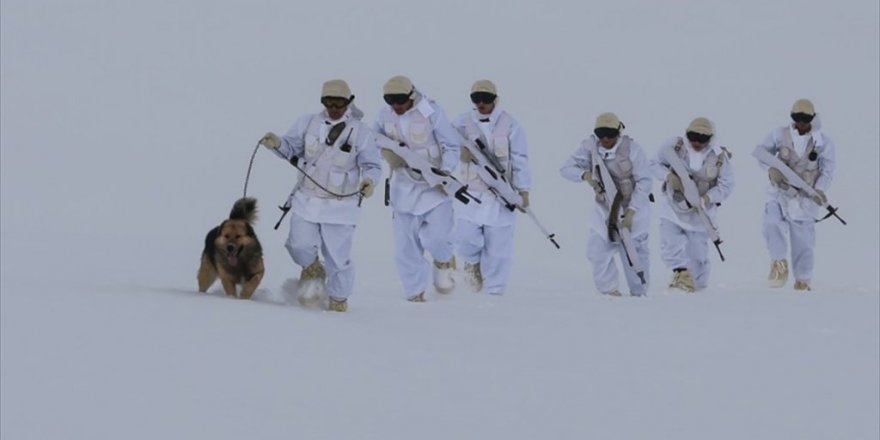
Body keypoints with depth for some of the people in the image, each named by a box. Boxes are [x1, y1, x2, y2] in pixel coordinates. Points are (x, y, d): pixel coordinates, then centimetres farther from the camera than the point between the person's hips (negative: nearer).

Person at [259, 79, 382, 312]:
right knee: (300, 245, -4)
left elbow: (372, 165, -3)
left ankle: (339, 299, 22)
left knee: (337, 255, 1)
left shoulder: (360, 132, -7)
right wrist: (277, 144, -13)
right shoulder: (308, 123, 1)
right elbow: (291, 148, 9)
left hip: (340, 205, -3)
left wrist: (369, 180, -25)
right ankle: (312, 270, 31)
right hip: (306, 199, 3)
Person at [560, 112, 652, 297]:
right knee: (597, 247, -5)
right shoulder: (590, 147, -10)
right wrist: (585, 174, -29)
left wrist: (631, 211, -26)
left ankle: (639, 293, 11)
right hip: (605, 207, 4)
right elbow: (567, 168, -8)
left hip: (633, 206, -4)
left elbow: (644, 182, -18)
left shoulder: (632, 148, -20)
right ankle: (608, 290, 10)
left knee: (633, 252, -6)